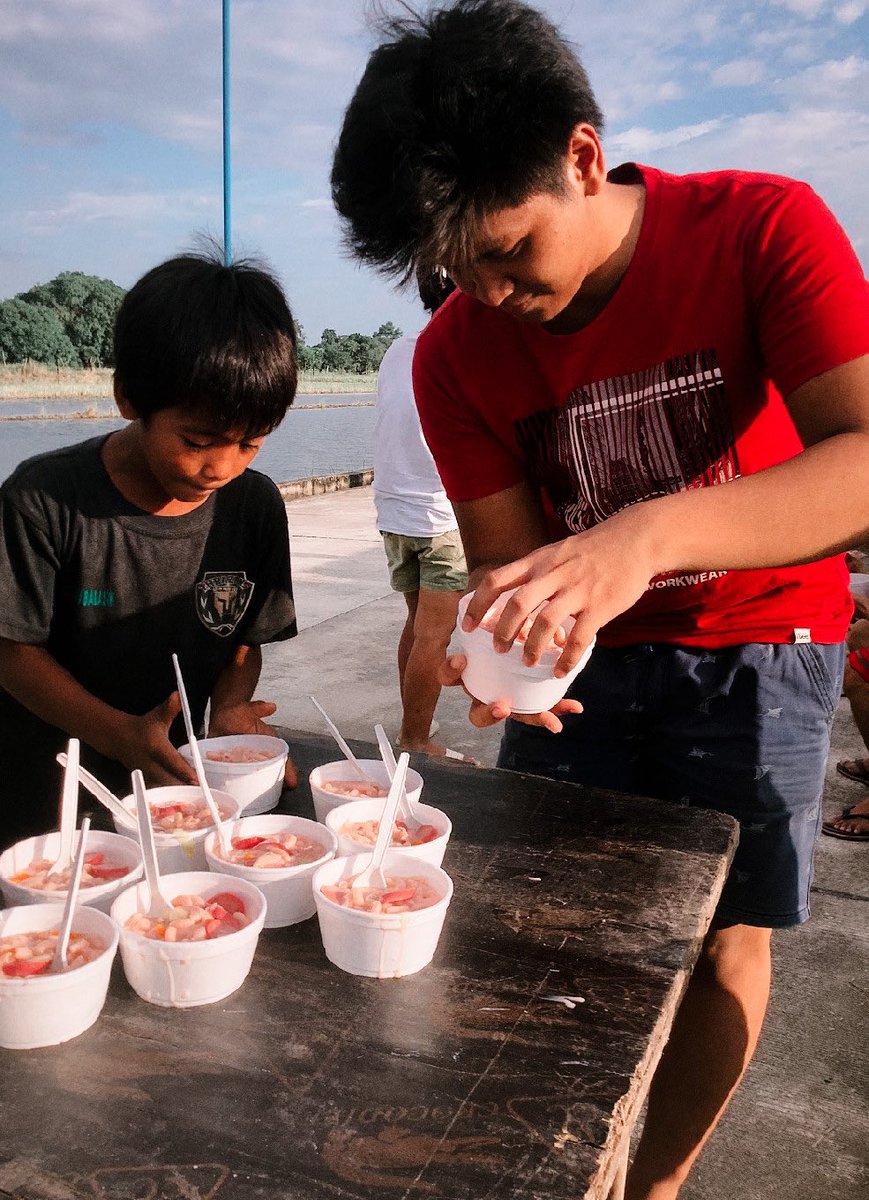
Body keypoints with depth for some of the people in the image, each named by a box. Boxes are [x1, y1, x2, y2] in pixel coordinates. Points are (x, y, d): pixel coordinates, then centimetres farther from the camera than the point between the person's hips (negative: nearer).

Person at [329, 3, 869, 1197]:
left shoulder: (763, 229, -20)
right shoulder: (456, 352, -11)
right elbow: (504, 551, -8)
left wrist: (647, 534, -47)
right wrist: (497, 644, -31)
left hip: (753, 639, -2)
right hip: (583, 650, 3)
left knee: (726, 930, 1)